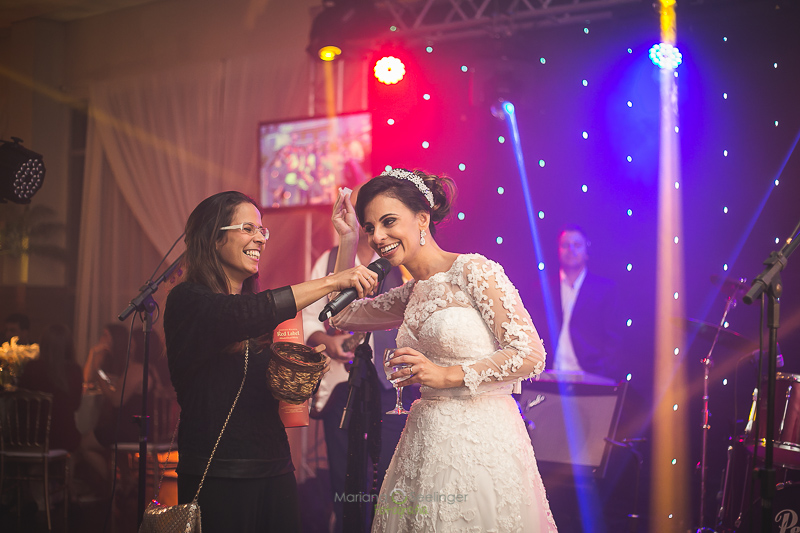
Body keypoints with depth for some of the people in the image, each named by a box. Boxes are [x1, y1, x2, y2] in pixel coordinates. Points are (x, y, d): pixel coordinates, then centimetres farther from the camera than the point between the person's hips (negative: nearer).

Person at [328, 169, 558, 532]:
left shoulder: (474, 271, -10)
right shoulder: (411, 295, 13)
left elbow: (530, 354, -13)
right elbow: (341, 314, 24)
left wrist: (449, 375, -13)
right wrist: (348, 242, 17)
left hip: (482, 442, -7)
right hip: (425, 444, 7)